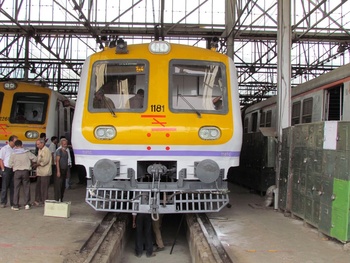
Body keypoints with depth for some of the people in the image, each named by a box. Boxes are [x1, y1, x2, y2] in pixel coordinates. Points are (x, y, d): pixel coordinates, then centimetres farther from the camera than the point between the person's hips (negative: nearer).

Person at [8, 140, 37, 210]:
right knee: (26, 188, 8)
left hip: (17, 172, 0)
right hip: (26, 171, 0)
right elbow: (35, 159, 0)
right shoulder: (27, 152, -2)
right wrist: (30, 162, 19)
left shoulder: (13, 154, -4)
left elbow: (10, 164, -3)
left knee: (16, 189, 5)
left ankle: (15, 205, 6)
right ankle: (27, 204, 5)